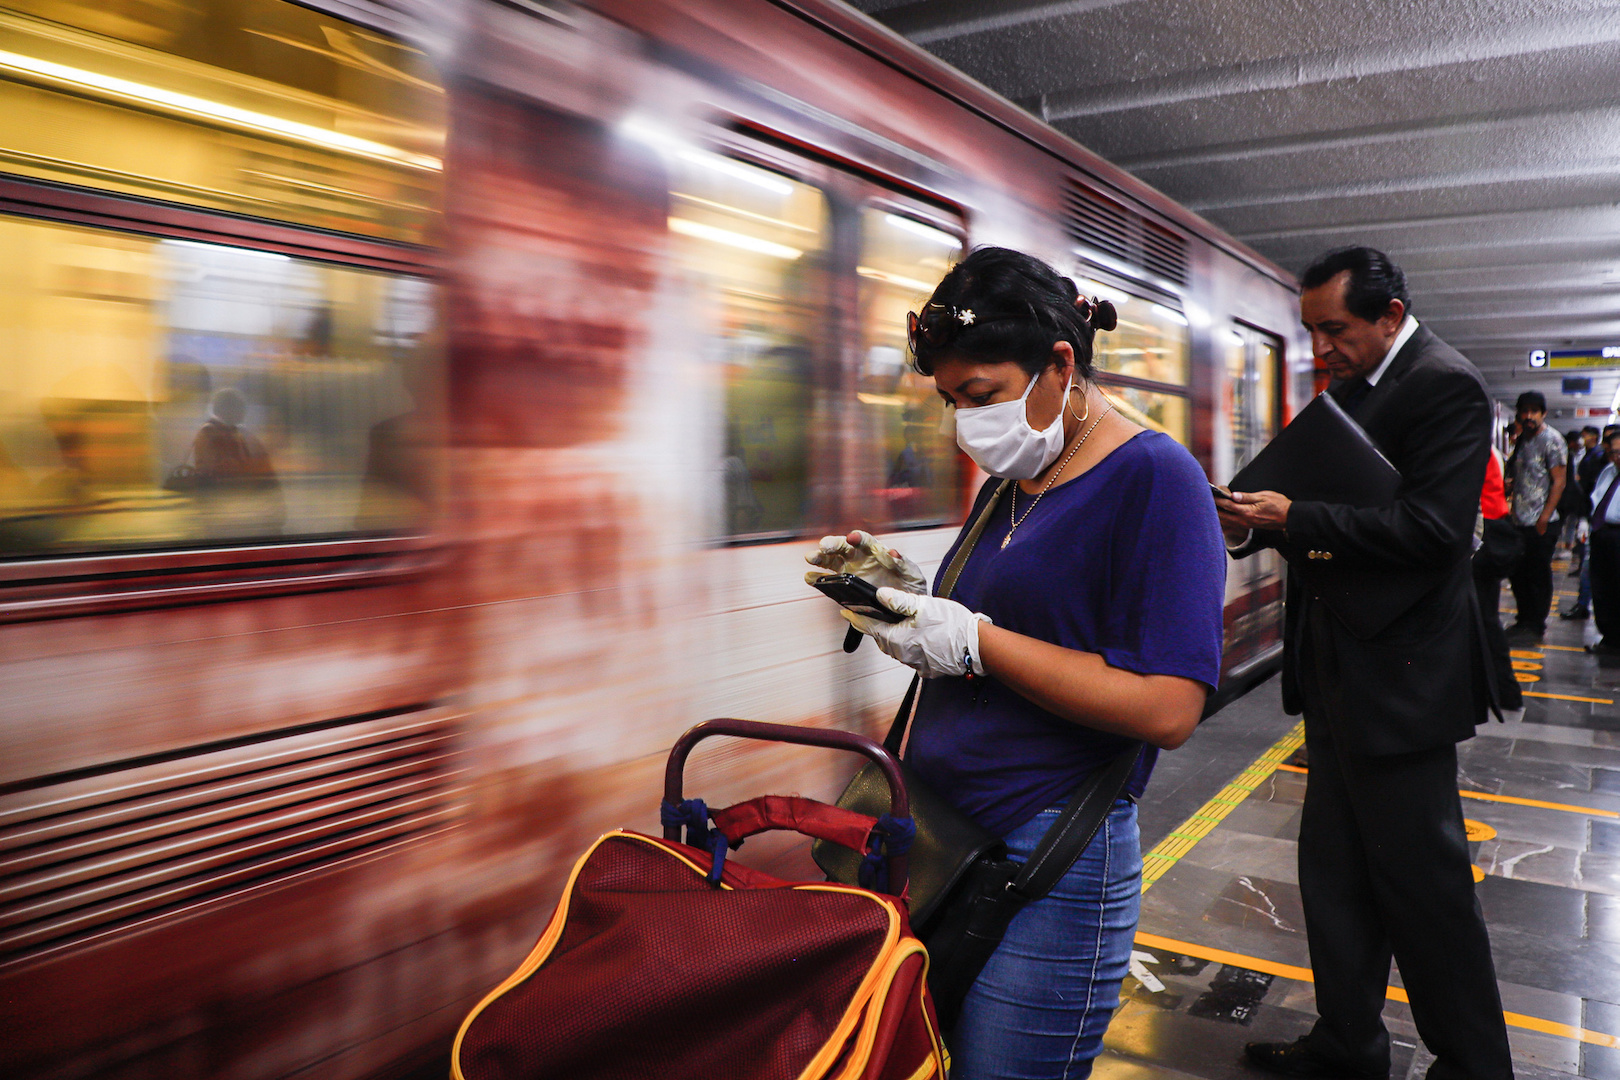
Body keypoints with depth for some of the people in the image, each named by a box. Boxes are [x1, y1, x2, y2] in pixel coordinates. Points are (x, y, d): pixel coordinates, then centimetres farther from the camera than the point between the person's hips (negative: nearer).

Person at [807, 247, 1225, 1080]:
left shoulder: (1152, 478, -11)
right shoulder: (1008, 483, 12)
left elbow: (1166, 709, -20)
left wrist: (974, 640, -19)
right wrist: (902, 593, 2)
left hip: (1048, 865, -7)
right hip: (936, 838, 7)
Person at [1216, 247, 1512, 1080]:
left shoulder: (1445, 386, -14)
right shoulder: (1351, 388, 13)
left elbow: (1430, 529, -25)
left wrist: (1294, 519, -23)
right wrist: (1255, 525, -1)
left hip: (1400, 682, -9)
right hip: (1341, 674, 9)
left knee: (1423, 882, 4)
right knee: (1334, 872, 17)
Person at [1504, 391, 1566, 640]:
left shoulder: (1551, 439, -8)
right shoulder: (1522, 439, 14)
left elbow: (1559, 482, -12)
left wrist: (1545, 518, -16)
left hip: (1540, 522, -7)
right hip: (1519, 519, 7)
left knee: (1538, 575, 0)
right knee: (1517, 573, 12)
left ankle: (1535, 626, 9)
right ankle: (1524, 621, 24)